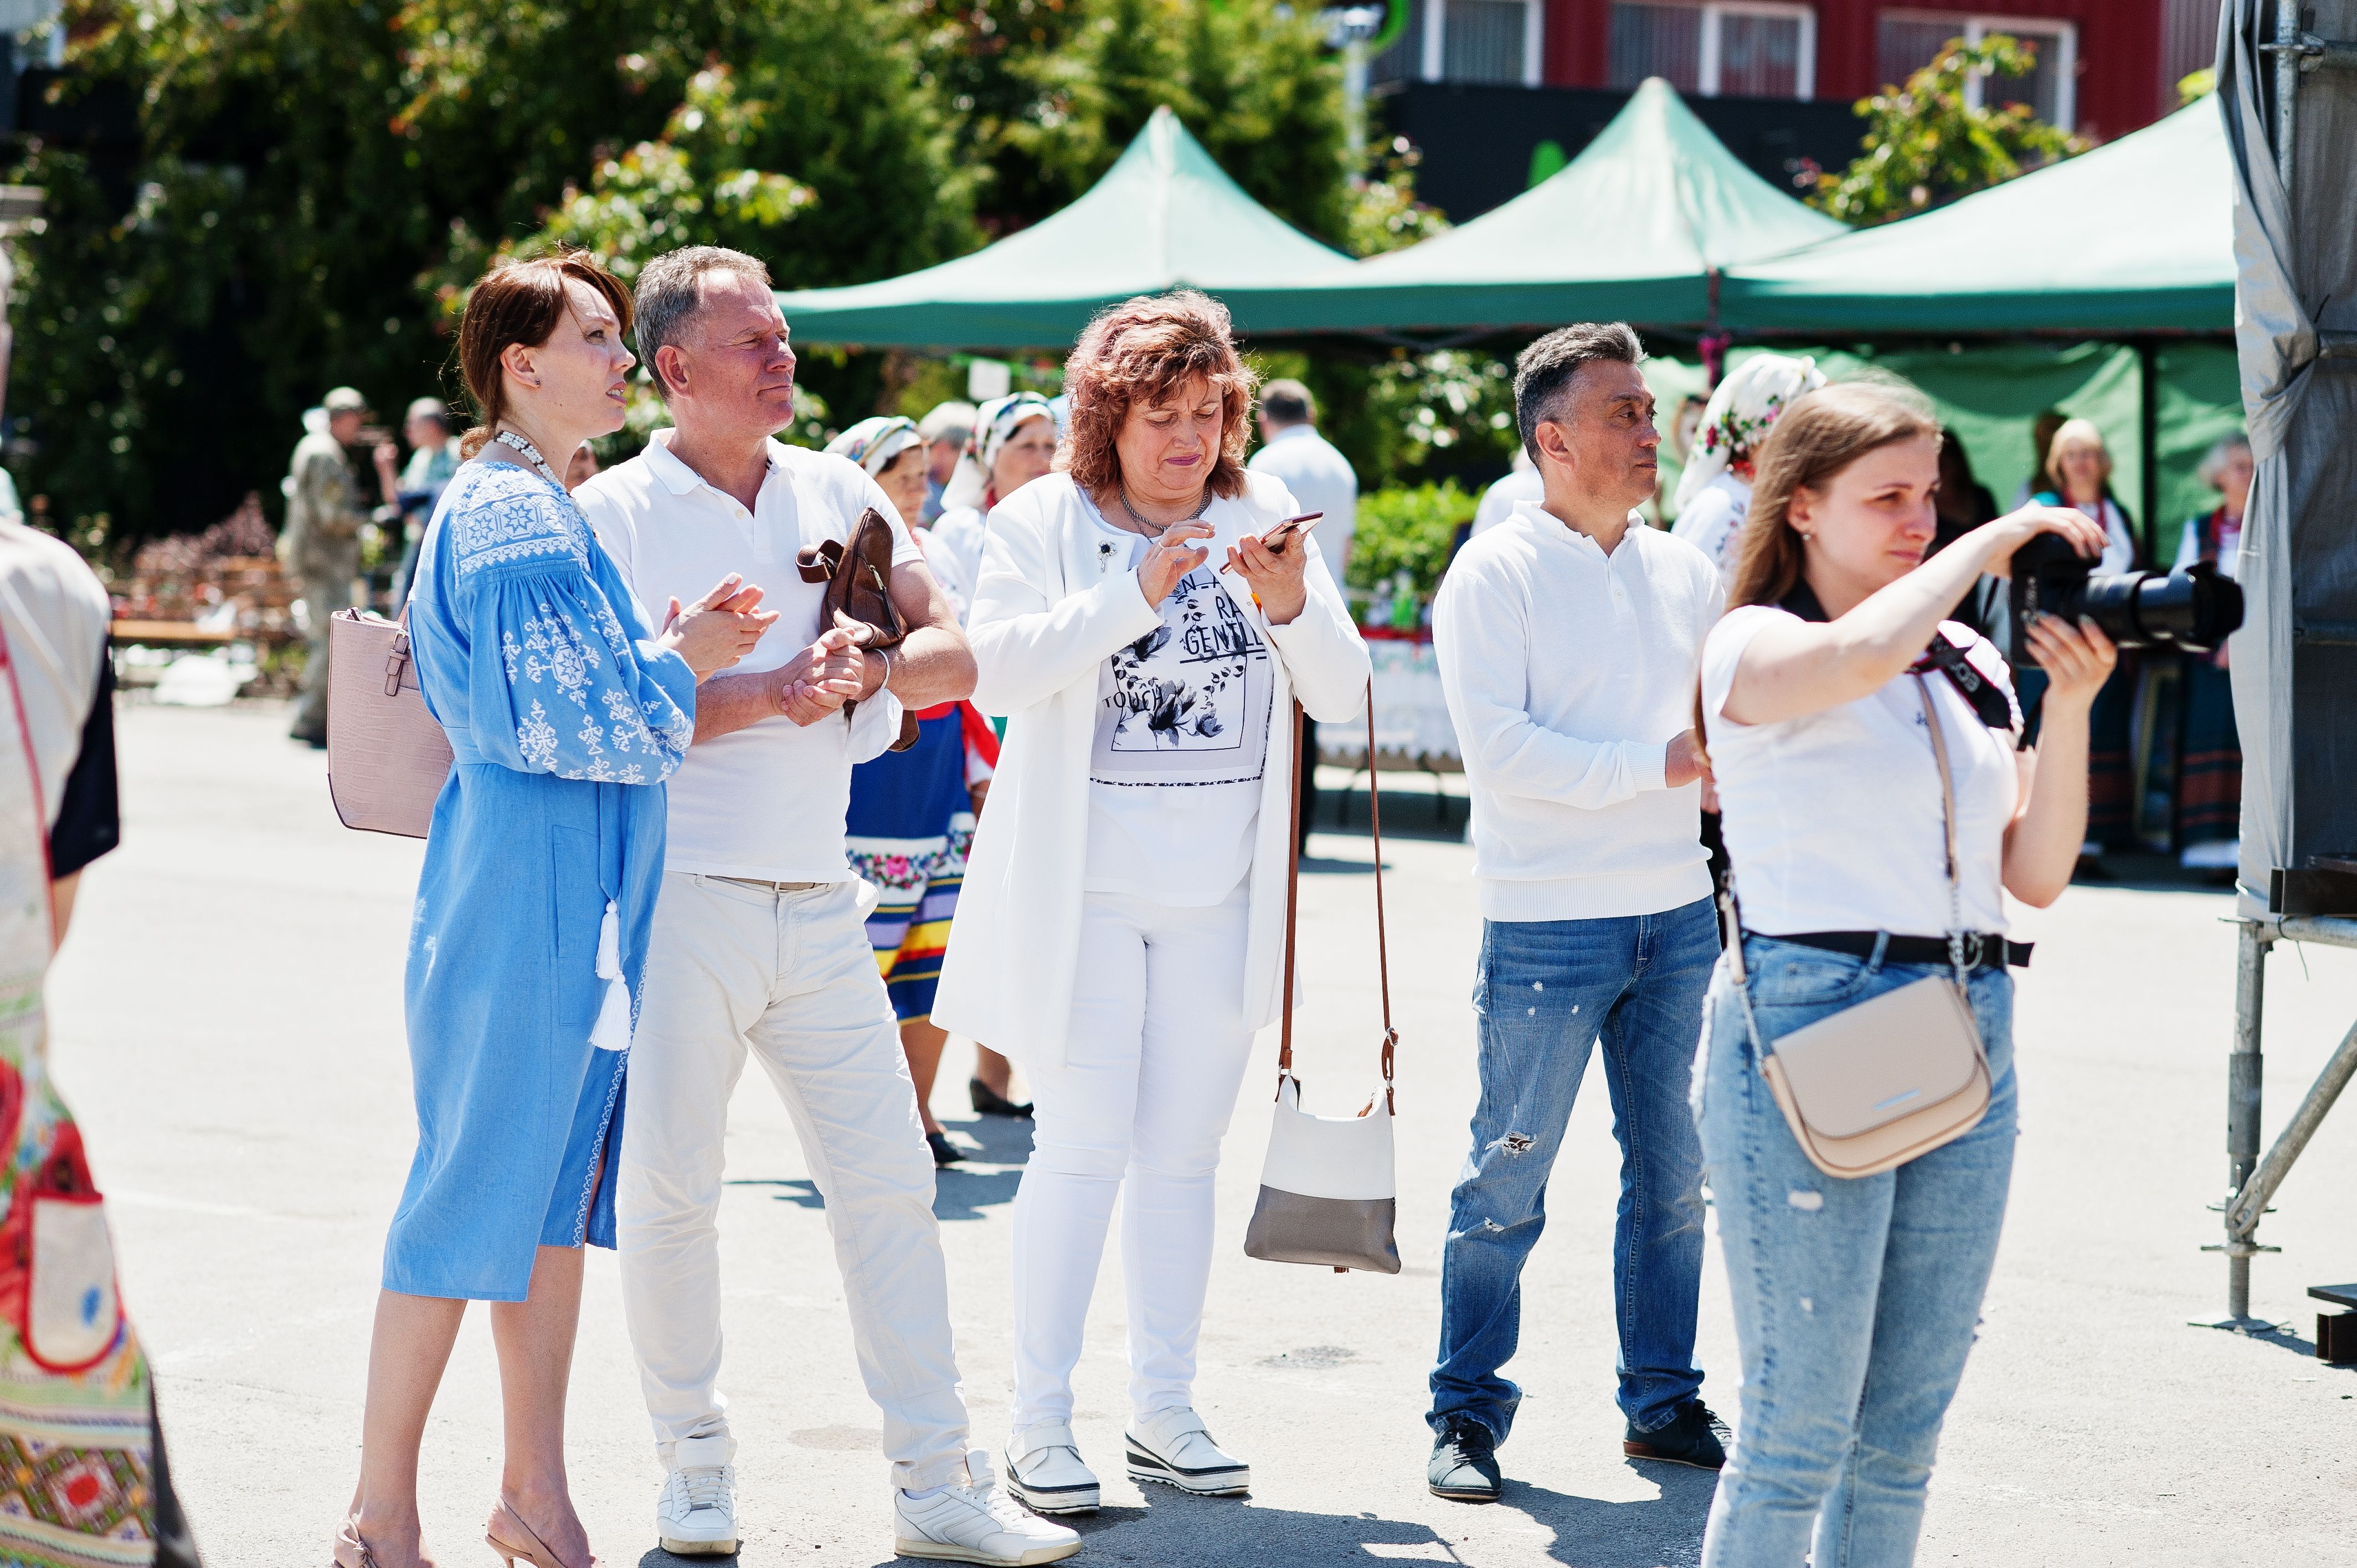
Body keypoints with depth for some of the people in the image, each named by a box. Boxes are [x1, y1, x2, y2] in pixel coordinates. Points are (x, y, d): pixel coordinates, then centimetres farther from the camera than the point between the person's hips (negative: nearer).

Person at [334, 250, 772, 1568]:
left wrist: (680, 654, 6)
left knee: (559, 1187, 11)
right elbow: (555, 718, -20)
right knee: (476, 1188, -4)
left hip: (586, 894, 10)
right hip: (523, 889, -10)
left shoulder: (547, 508, 17)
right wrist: (680, 664, -6)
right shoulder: (508, 513, -14)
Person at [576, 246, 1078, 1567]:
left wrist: (868, 669, -15)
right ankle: (697, 1461, 17)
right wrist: (760, 696, -18)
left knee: (892, 1181, 3)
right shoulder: (615, 514, -2)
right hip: (679, 898, -4)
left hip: (819, 901, 4)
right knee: (671, 1189, 1)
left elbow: (953, 654, 6)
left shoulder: (839, 492, 11)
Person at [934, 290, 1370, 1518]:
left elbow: (1343, 692, 2)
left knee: (1184, 1153, 8)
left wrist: (1293, 607, -17)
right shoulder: (1045, 522, -1)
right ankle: (1040, 1420, 1)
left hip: (1221, 896, 4)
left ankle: (1164, 1408, 17)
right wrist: (1133, 598, -25)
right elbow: (995, 669, -16)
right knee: (1084, 1150, -6)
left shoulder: (1264, 517, 8)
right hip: (1086, 893, -3)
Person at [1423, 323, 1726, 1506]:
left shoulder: (1682, 570, 11)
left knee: (1672, 1174, 11)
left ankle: (1663, 1400, 22)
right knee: (1509, 1179, 0)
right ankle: (1467, 1415, 10)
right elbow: (1498, 749, -17)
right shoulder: (1495, 575, -7)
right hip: (1549, 924, -6)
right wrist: (1657, 764, -18)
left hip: (1677, 913, 6)